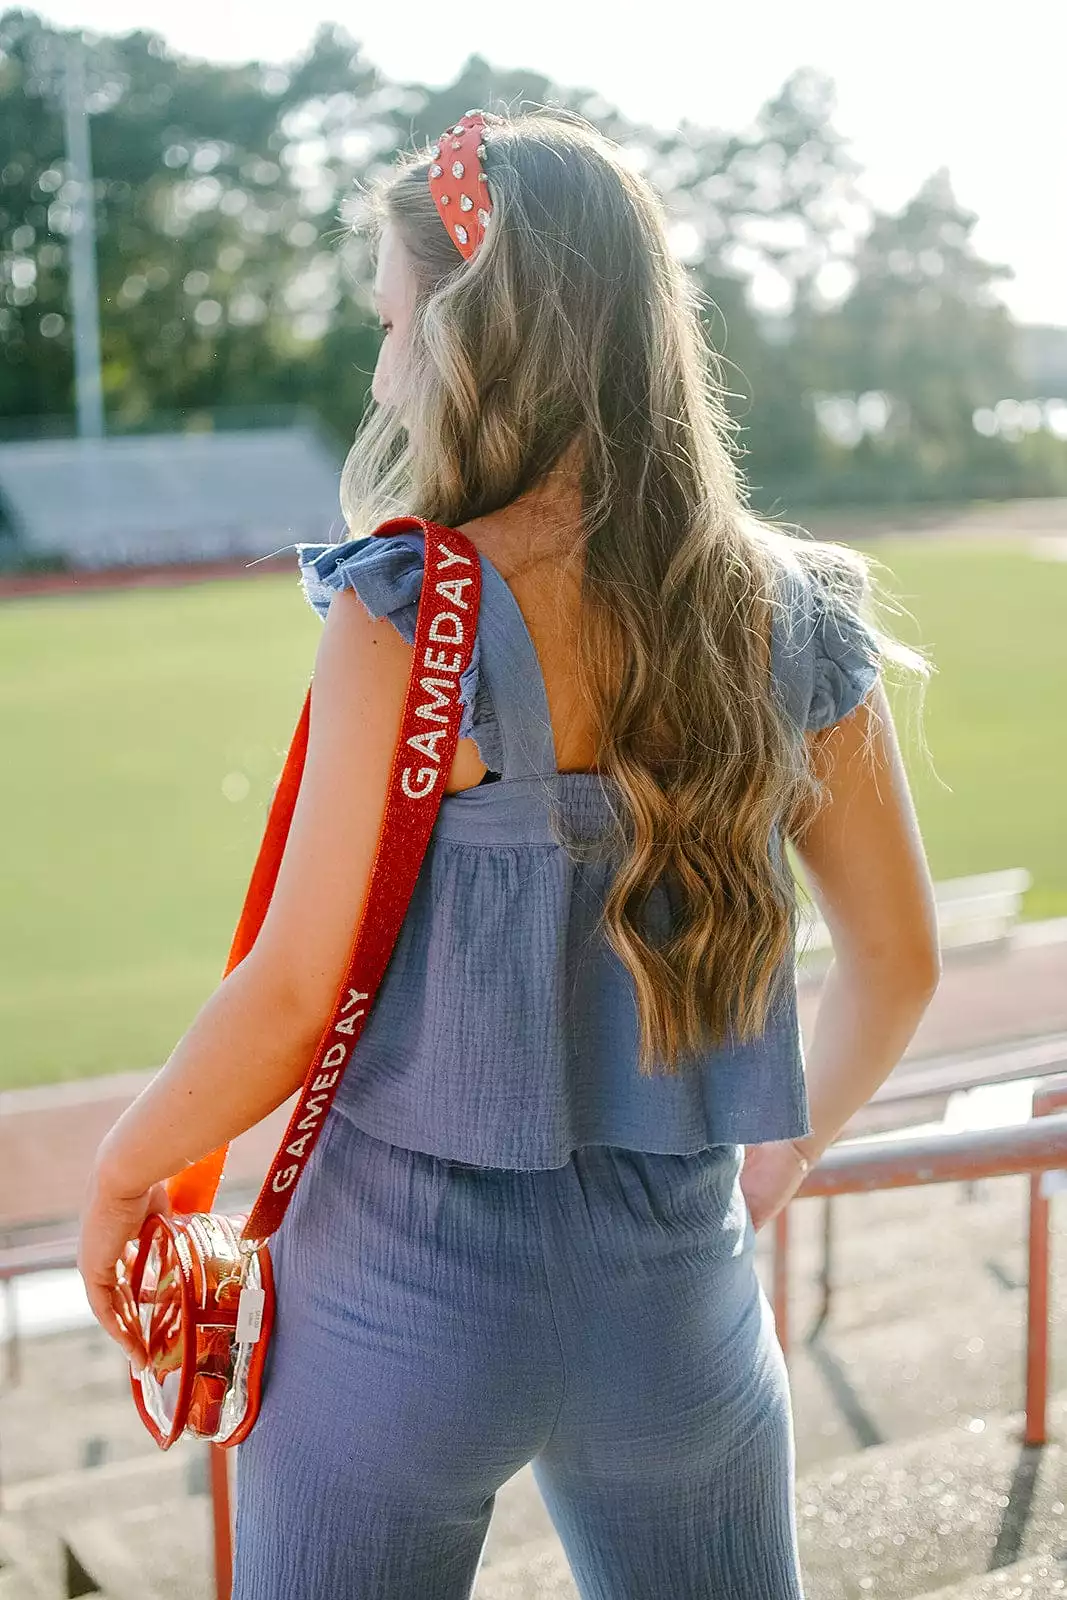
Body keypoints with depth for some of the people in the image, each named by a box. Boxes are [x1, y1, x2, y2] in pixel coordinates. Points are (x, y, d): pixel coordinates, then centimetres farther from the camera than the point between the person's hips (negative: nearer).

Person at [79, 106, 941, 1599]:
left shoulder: (407, 617, -17)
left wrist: (125, 1167, 3)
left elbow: (298, 990, -14)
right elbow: (898, 961, 6)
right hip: (682, 1290, 4)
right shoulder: (791, 620, -3)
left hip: (405, 1274, -3)